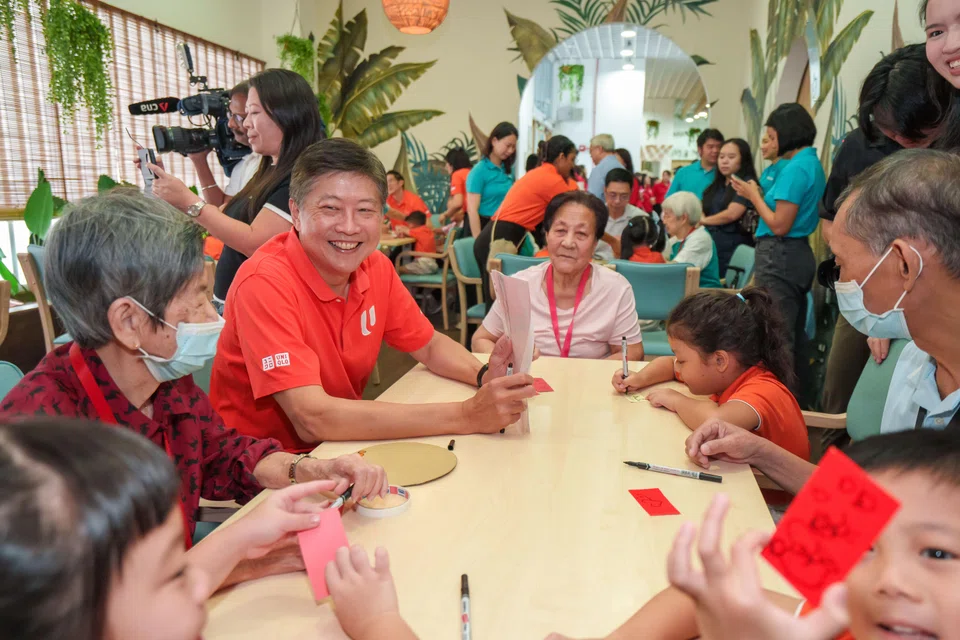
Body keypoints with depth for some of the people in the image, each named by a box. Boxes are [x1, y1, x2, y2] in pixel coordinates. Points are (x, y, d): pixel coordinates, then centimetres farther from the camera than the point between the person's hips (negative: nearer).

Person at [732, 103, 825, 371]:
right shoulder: (813, 163, 14)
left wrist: (754, 196, -7)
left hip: (779, 257, -10)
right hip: (799, 253, 10)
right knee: (792, 334, 16)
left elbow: (780, 226, -18)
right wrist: (760, 195, 11)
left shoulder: (795, 168, -16)